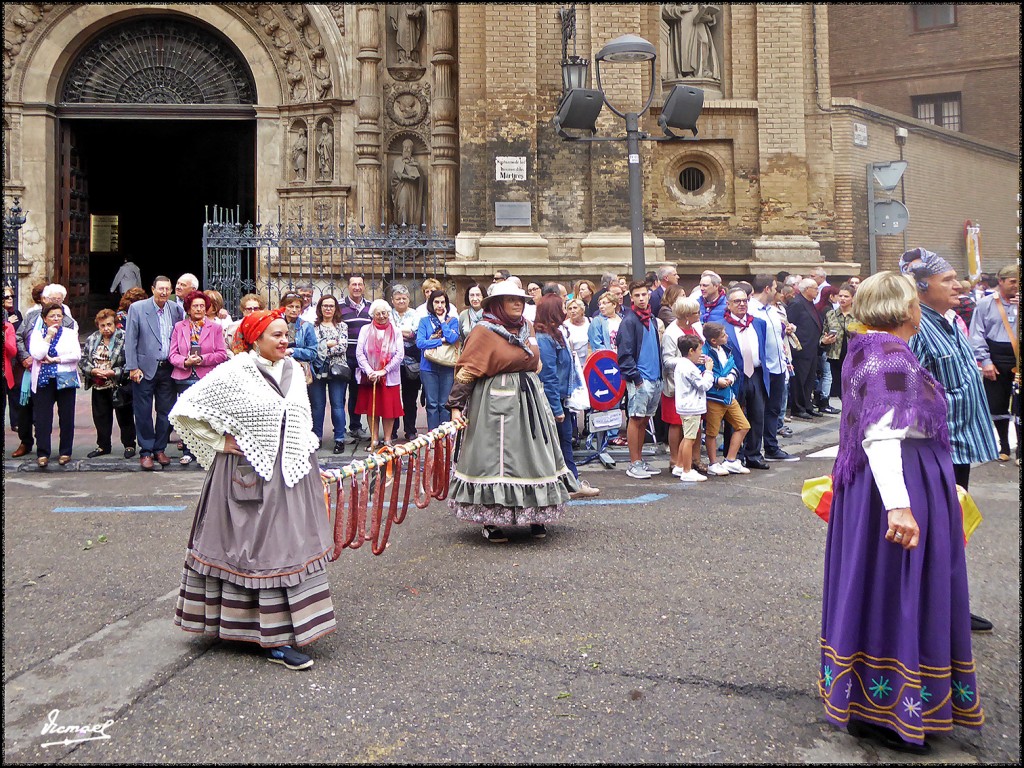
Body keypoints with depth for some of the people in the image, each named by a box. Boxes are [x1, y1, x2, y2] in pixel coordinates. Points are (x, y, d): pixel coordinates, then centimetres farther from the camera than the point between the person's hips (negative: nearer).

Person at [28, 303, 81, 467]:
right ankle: (42, 453, 3)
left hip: (66, 380, 0)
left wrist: (54, 359, -10)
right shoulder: (37, 334, 7)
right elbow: (37, 355, -9)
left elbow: (77, 355, -6)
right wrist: (48, 336, -9)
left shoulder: (70, 333, 8)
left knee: (67, 417, 4)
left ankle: (65, 452, 12)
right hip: (44, 381, 0)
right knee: (42, 418, -2)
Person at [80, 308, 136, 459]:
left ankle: (129, 445, 14)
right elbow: (83, 360, 8)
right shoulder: (92, 339, 8)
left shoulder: (124, 339, -11)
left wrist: (114, 372, -22)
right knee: (100, 417, 13)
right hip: (99, 386, 6)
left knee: (125, 417, 3)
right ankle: (103, 446, 25)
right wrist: (93, 370, -11)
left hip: (119, 386, -6)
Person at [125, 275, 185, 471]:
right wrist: (133, 367, -9)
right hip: (145, 368, -3)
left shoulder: (176, 309, 5)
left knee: (166, 412, 8)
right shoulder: (137, 308, -3)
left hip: (168, 369, 3)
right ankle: (145, 452, 12)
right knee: (143, 413, 2)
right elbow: (130, 340, -4)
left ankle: (160, 449, 21)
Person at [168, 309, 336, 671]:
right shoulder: (233, 374, -11)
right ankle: (277, 641, 5)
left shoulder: (293, 369, 9)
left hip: (292, 472, 7)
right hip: (251, 476, -7)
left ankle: (282, 631, 23)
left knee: (290, 546, 10)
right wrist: (221, 442, -8)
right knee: (261, 550, -2)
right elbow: (184, 411, -7)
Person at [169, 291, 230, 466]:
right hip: (184, 378, 1)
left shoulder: (215, 328, 6)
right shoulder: (179, 327, 10)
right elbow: (172, 354, 5)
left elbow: (222, 354, -1)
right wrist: (185, 361, -13)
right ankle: (187, 452, 13)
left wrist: (202, 359, -12)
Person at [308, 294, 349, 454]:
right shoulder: (313, 326, 9)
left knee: (338, 405, -1)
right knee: (317, 405, 5)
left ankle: (340, 439, 4)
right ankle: (317, 437, 15)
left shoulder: (342, 326, 10)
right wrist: (329, 344, -9)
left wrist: (322, 348, -9)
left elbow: (343, 347, -5)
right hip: (318, 370, 1)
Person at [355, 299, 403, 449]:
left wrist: (384, 371, -12)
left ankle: (387, 439, 11)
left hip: (389, 377, 0)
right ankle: (374, 439, 13)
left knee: (389, 408, 1)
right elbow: (359, 353, -2)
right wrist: (369, 372, -14)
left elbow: (400, 354, -4)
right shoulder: (365, 330, 3)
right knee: (371, 408, 5)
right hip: (369, 376, 1)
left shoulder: (395, 331, 4)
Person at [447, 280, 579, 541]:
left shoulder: (527, 327, 11)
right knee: (495, 457, -2)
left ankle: (535, 516, 22)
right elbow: (466, 371, -13)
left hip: (530, 400, 7)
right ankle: (490, 522, 8)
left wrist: (538, 397, 24)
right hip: (497, 402, -7)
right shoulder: (484, 331, -10)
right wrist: (456, 405, -18)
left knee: (532, 455, 11)